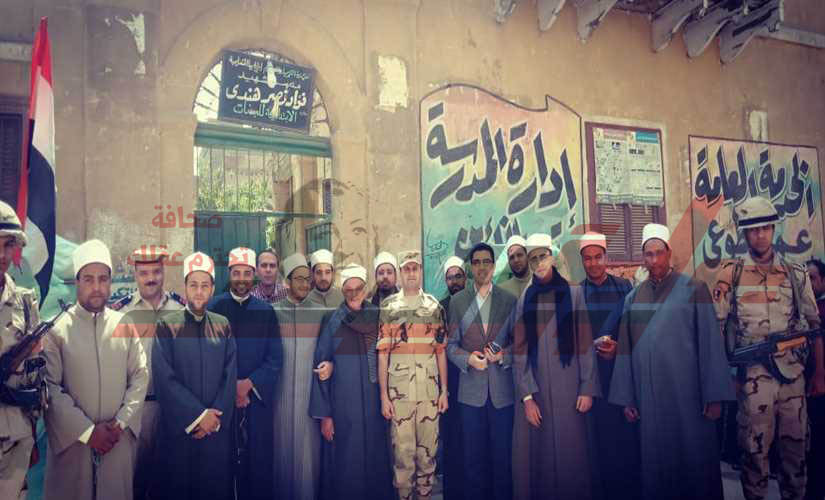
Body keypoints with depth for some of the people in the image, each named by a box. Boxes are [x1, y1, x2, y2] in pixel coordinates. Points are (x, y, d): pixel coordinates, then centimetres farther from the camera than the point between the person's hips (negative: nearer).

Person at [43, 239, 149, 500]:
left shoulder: (125, 326, 3)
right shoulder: (56, 330, -5)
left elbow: (140, 377, 3)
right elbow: (50, 388, -8)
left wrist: (121, 422, -7)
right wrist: (87, 431, -10)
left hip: (119, 440, 2)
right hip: (71, 441, -2)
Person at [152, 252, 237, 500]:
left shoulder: (223, 326, 5)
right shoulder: (167, 325, -3)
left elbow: (230, 376, 3)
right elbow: (164, 379, -9)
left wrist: (215, 418, -7)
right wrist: (199, 415, -11)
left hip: (218, 428, 2)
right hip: (178, 427, -2)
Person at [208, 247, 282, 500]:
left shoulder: (265, 311, 6)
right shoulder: (213, 307, 1)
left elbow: (275, 359, 3)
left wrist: (249, 384, -9)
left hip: (258, 398, 1)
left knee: (259, 462, 6)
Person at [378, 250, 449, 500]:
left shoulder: (434, 306, 8)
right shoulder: (388, 307, 2)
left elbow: (441, 351, 10)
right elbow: (382, 353, 0)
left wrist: (444, 390, 6)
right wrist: (383, 395, -5)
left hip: (430, 391, 2)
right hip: (399, 392, -2)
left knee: (428, 450, 9)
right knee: (402, 451, 4)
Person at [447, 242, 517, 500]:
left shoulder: (510, 300, 5)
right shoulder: (457, 300, 6)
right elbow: (451, 344, 6)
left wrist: (503, 356, -13)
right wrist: (468, 359, -12)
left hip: (502, 389, 0)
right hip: (471, 389, 0)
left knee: (503, 454, 7)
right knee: (473, 456, 8)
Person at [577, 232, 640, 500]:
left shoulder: (624, 287, 3)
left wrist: (618, 347, -13)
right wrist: (595, 345, -14)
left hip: (621, 369, 0)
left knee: (624, 433, 2)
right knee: (596, 433, 5)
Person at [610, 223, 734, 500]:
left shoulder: (693, 289, -2)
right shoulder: (633, 298, 8)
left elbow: (710, 341, -5)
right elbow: (625, 349, 8)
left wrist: (714, 395, -9)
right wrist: (626, 398, 4)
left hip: (687, 392, -3)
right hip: (647, 394, 3)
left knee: (693, 457, 5)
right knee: (655, 461, 9)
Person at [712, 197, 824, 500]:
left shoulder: (795, 274, 6)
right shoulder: (730, 275, -2)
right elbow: (716, 327, -1)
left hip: (793, 373, 3)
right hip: (753, 375, -2)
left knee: (795, 445, 12)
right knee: (755, 447, 5)